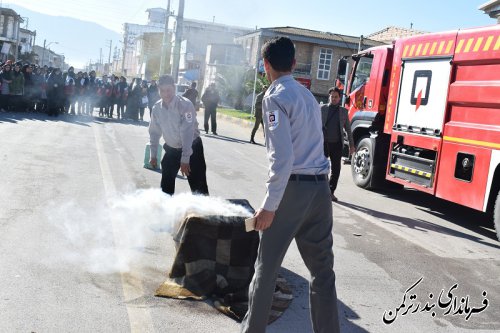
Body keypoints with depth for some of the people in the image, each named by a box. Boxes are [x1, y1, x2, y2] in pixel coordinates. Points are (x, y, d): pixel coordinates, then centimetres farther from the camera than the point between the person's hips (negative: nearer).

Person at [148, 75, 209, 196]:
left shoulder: (185, 105, -25)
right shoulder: (156, 108, -7)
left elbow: (187, 133, -29)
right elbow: (154, 132, 3)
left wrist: (185, 159, -32)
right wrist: (153, 155, 3)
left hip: (192, 148, -5)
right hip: (172, 149, 6)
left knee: (198, 186, -8)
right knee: (166, 183, 12)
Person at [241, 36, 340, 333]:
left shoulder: (276, 96, -7)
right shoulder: (308, 95, 16)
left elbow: (282, 157, -17)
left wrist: (269, 205, -16)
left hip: (293, 187, -7)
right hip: (320, 187, 7)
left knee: (267, 267, 6)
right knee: (322, 268, 12)